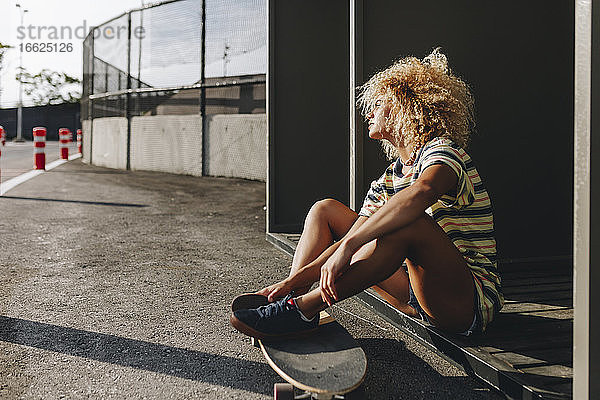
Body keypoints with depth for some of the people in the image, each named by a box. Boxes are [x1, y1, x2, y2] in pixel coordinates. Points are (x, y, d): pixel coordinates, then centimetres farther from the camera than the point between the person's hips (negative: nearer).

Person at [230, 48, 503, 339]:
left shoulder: (442, 151, -12)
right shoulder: (387, 180, 11)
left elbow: (421, 192, -38)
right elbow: (352, 239, 2)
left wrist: (348, 246, -40)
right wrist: (297, 278, -9)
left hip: (471, 300, -7)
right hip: (417, 294, 7)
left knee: (409, 222, -39)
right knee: (326, 209, 6)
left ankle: (303, 309, -28)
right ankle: (290, 295, -11)